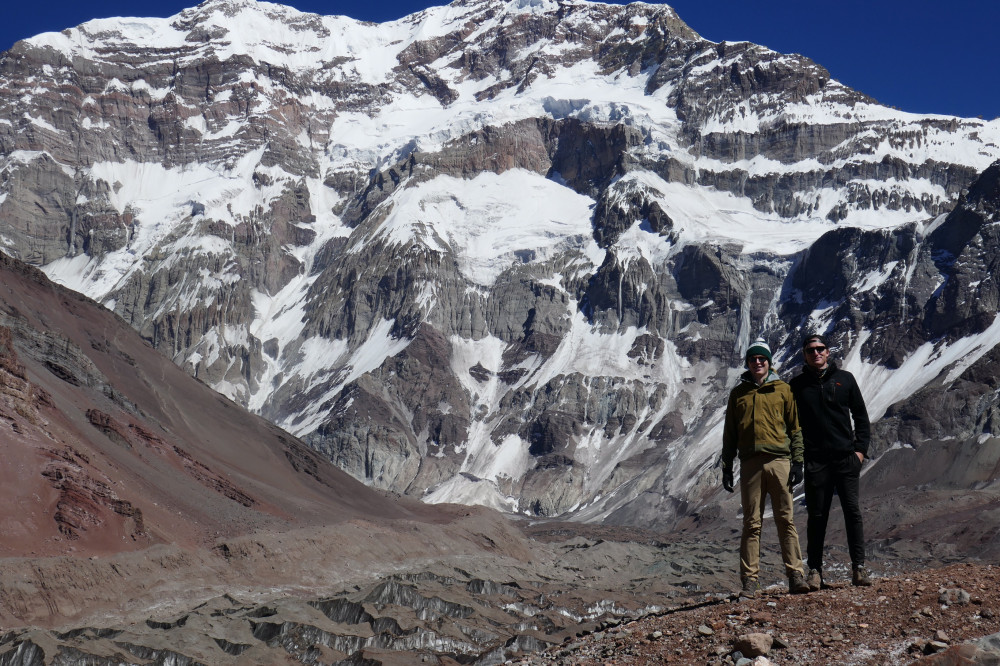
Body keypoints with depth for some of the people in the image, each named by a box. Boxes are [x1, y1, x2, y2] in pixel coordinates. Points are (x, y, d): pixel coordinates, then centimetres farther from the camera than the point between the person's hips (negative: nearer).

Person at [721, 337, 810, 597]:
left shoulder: (783, 390, 10)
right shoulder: (738, 393, 14)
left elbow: (795, 428, 10)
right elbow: (730, 433, 15)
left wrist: (798, 461, 1)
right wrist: (727, 466, 8)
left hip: (779, 460, -1)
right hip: (750, 463, 1)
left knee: (786, 520, -3)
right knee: (752, 523, 0)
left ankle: (795, 575, 0)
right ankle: (749, 580, 1)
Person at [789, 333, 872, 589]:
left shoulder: (844, 379, 9)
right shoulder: (797, 385, 8)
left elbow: (861, 416, 11)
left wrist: (861, 448, 1)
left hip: (846, 458, 0)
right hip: (815, 460, 0)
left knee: (853, 512, -2)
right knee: (817, 516, 2)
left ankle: (859, 568, 3)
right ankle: (815, 570, 8)